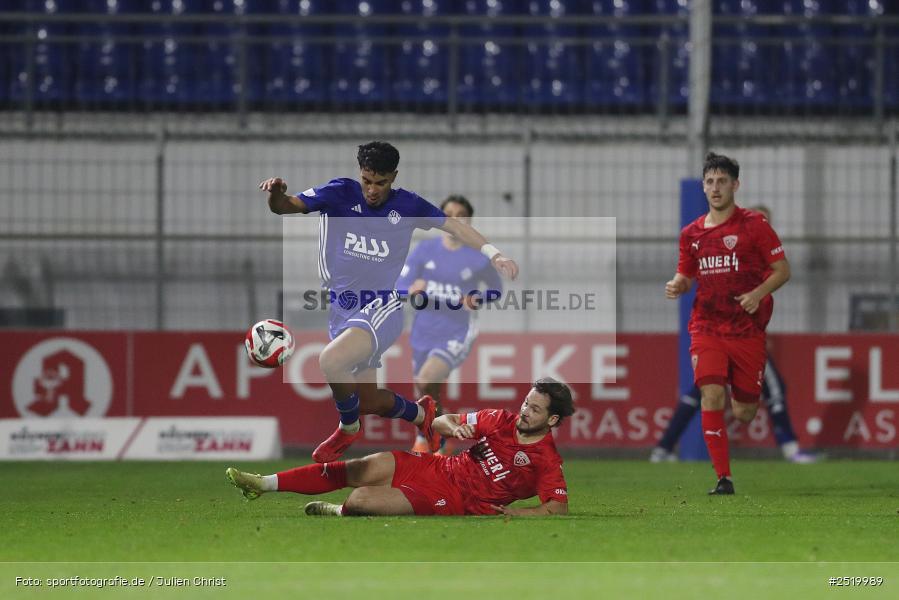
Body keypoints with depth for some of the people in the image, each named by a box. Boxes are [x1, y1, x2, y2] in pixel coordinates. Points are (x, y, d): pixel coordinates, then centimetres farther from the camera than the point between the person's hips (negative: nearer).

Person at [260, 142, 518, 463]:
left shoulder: (406, 205, -2)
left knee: (330, 361, -31)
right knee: (369, 402, 9)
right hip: (343, 311, 3)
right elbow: (287, 206, -11)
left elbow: (454, 225, 10)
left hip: (383, 307, -3)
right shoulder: (340, 194, -4)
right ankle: (420, 414, 42)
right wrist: (276, 194, -35)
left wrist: (493, 253, -1)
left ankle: (349, 426, -2)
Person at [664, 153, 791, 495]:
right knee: (711, 393, -20)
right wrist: (677, 286, -3)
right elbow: (686, 275, 20)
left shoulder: (754, 225, -2)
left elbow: (782, 270, 1)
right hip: (707, 327, 2)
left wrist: (758, 293, -16)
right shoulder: (692, 233, 8)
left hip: (748, 330, -2)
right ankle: (723, 477, -14)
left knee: (744, 413, 2)